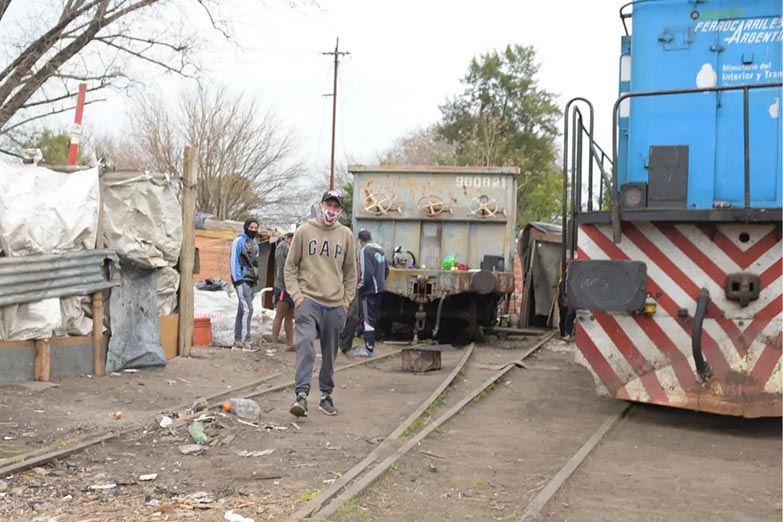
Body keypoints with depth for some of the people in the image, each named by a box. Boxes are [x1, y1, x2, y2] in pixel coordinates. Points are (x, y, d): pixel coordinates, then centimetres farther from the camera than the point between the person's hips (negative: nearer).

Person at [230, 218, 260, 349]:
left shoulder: (255, 243, 17)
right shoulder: (239, 241, -6)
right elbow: (233, 261, -10)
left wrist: (256, 278, 16)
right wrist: (237, 279, -15)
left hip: (252, 281, 8)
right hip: (242, 280, -8)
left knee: (242, 311, 10)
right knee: (248, 309, -16)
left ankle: (238, 340, 14)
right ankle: (245, 340, -15)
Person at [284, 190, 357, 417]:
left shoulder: (346, 235, 8)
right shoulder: (304, 231, 2)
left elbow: (350, 272, 14)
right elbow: (290, 266, 5)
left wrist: (346, 301, 7)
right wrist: (296, 294, -5)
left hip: (335, 305, 3)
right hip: (308, 300, -3)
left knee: (330, 353, 10)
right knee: (305, 342, -22)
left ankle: (326, 396, 23)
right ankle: (302, 395, -24)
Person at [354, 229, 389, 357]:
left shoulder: (365, 251, -16)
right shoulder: (380, 250, 11)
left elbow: (366, 272, -21)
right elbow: (386, 269, 18)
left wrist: (359, 287, -10)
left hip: (369, 290, -8)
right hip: (380, 288, 8)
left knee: (368, 319, -3)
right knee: (373, 317, 15)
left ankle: (369, 349, -1)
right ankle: (369, 345, 23)